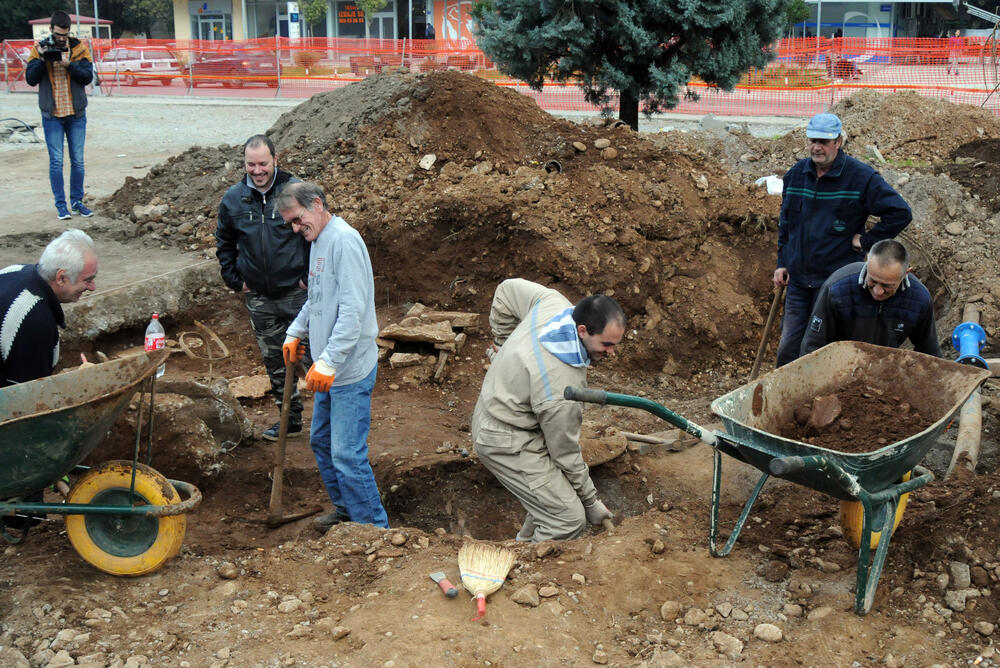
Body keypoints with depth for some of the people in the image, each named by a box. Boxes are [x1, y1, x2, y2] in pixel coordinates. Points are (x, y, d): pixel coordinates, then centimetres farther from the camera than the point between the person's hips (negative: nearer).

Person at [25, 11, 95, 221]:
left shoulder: (79, 48, 0)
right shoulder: (39, 49, 0)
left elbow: (88, 76, -8)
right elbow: (30, 79, -4)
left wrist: (69, 64, -24)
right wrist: (41, 60, -19)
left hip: (76, 114, 1)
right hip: (52, 115, -1)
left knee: (77, 160, 6)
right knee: (56, 161, -1)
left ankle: (77, 201, 17)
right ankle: (60, 205, 5)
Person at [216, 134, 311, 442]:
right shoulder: (233, 199, 1)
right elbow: (224, 243, 15)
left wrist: (311, 276, -6)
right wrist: (235, 280, 8)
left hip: (297, 292, -4)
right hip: (259, 298, 4)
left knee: (311, 353, 1)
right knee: (274, 361, 13)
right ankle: (291, 420, 27)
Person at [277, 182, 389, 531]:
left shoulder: (344, 240, -17)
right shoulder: (318, 242, 14)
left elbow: (352, 310, -24)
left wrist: (328, 362, -26)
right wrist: (295, 333, 17)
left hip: (350, 371, -10)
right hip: (327, 370, 10)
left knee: (347, 454, -8)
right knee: (321, 441, 19)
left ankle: (374, 527, 4)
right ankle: (345, 509, 36)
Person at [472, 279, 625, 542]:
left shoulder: (553, 302, -13)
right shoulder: (563, 385, -33)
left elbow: (508, 289, 8)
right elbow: (566, 454, -19)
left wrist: (503, 341, 17)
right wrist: (591, 502, -5)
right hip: (506, 441, -10)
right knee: (569, 519, -12)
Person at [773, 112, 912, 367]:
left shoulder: (861, 177, -8)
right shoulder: (796, 174, 7)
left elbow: (900, 213, -9)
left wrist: (865, 241, -9)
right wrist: (782, 263, 14)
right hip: (798, 279, 4)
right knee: (788, 350, 3)